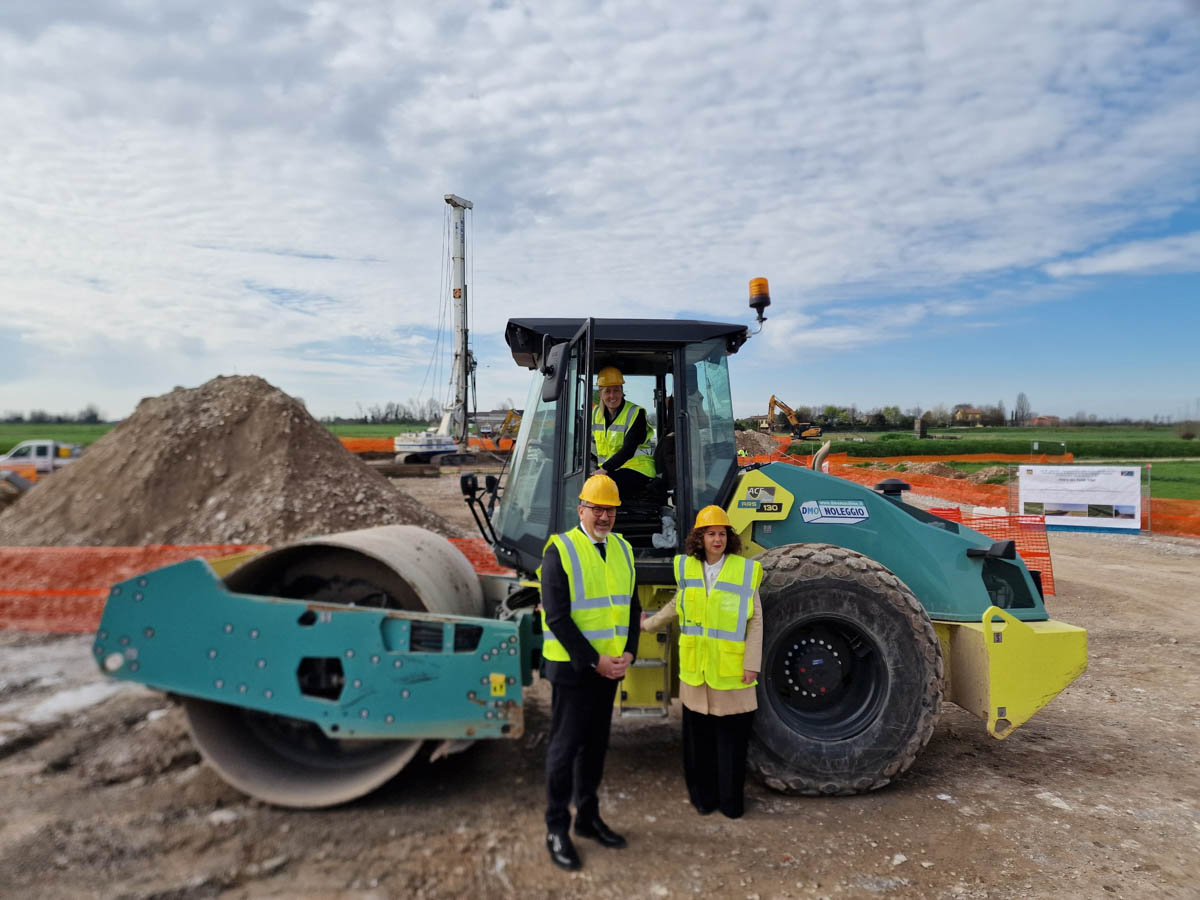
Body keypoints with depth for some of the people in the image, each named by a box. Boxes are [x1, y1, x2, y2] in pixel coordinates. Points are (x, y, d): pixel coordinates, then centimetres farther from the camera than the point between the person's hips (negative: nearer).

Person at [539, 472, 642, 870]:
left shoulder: (623, 550, 7)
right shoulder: (560, 551, -13)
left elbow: (632, 608, 10)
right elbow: (557, 618, -17)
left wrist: (627, 653, -3)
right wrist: (593, 661, -17)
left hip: (610, 667, 6)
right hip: (573, 668, -6)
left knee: (595, 745, 17)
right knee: (565, 747, 4)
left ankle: (588, 816, 33)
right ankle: (557, 830, 19)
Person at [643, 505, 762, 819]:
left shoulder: (745, 571, -5)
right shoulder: (686, 568, 3)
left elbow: (755, 621, -3)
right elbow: (676, 606, 20)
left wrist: (752, 663, -7)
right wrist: (648, 624, 28)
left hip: (731, 672, -3)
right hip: (695, 669, 3)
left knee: (731, 739, 5)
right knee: (698, 737, 12)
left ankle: (731, 801, 21)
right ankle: (703, 796, 27)